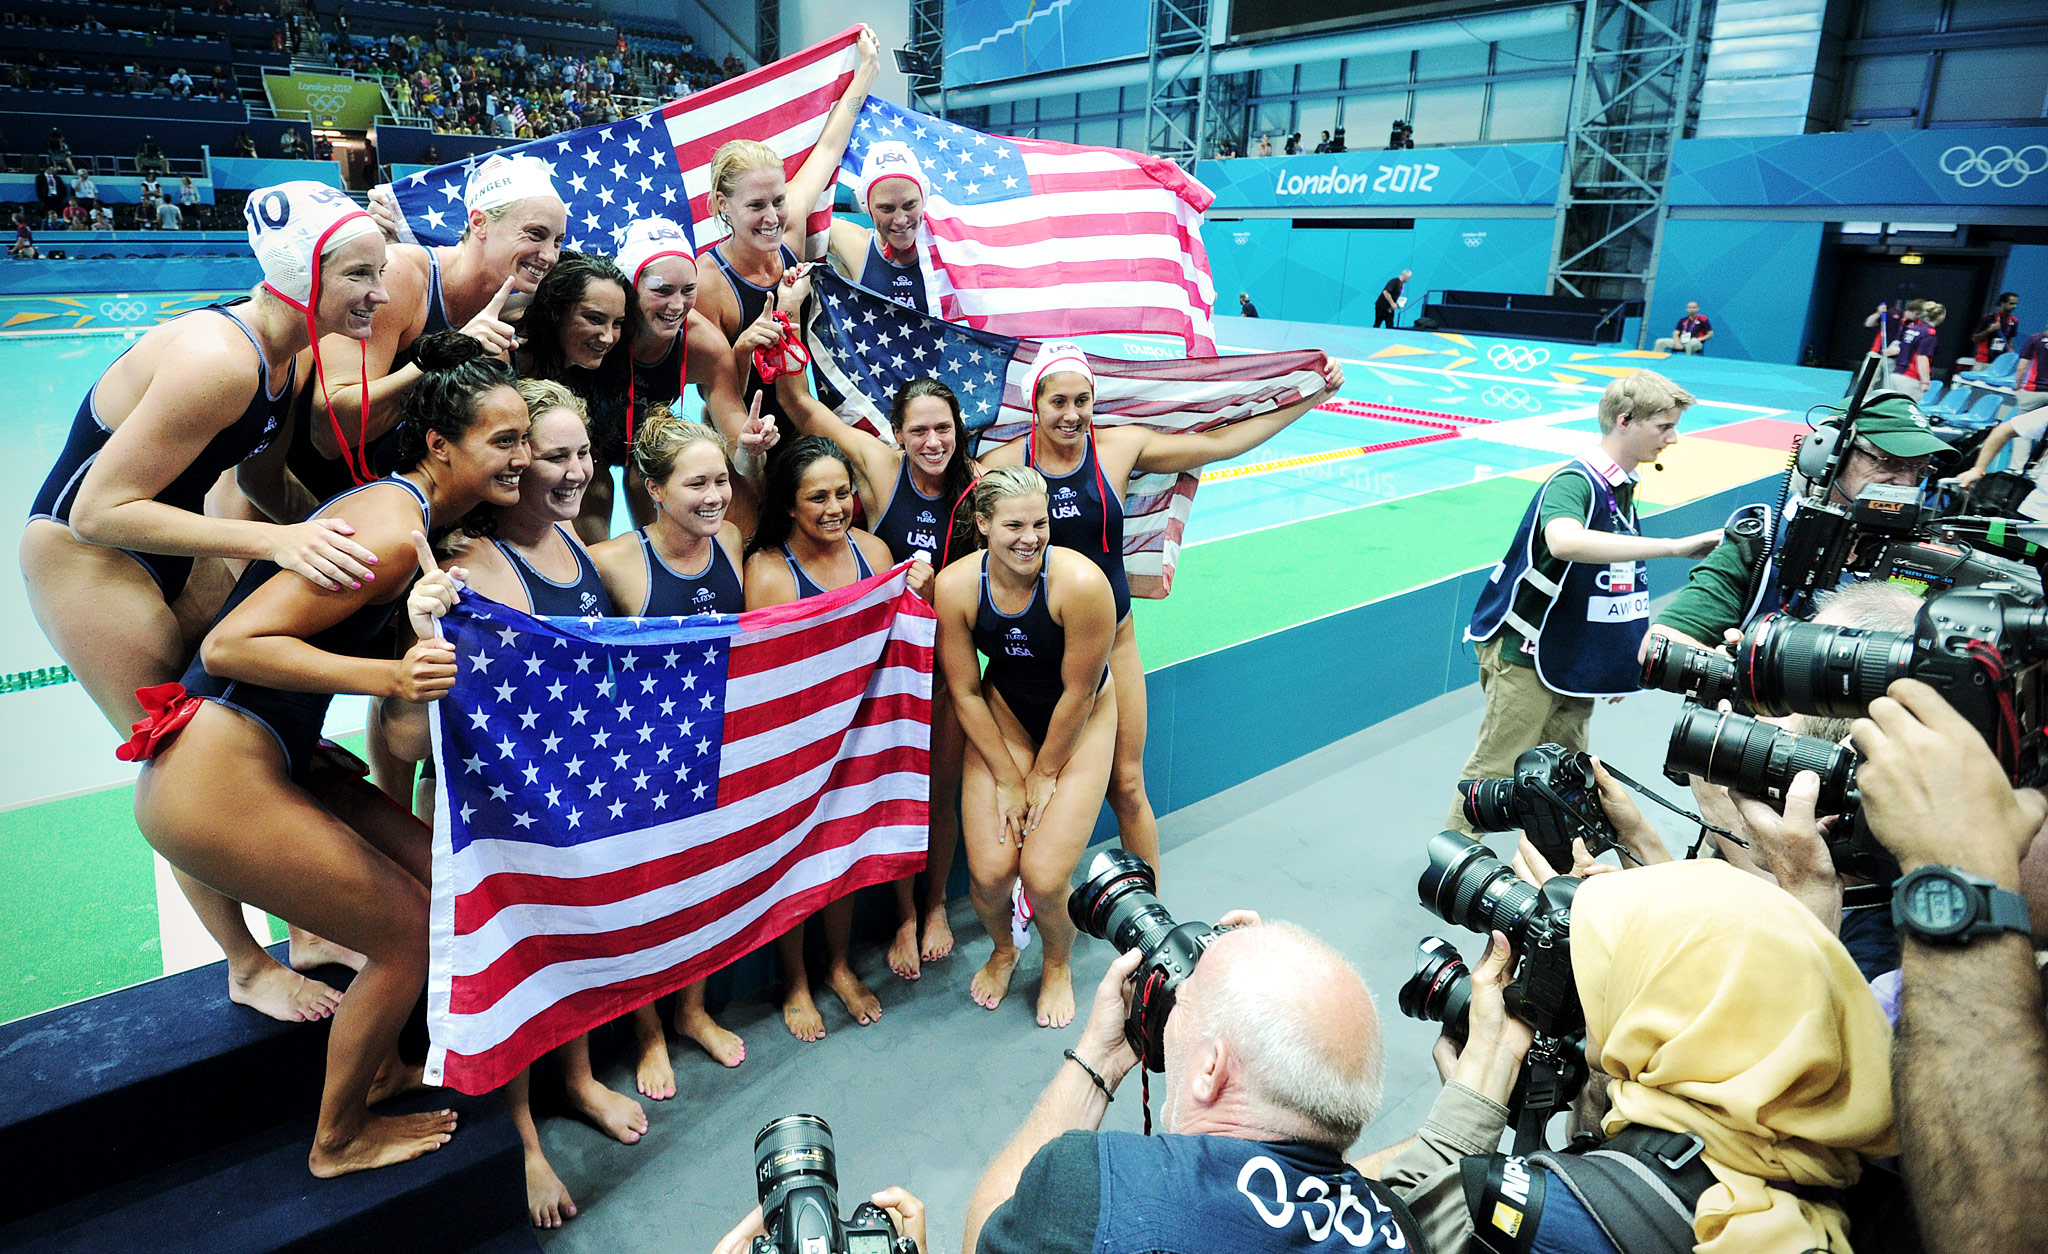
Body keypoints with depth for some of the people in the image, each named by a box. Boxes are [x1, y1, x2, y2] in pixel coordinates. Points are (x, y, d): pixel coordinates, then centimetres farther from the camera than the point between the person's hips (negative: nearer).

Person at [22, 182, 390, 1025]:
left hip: (174, 542, 8)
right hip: (83, 555, -8)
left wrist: (324, 532, -7)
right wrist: (273, 541, -39)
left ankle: (306, 931, 21)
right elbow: (99, 510, -30)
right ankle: (249, 969, 15)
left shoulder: (287, 348, -6)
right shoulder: (217, 360, -32)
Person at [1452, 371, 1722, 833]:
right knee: (1495, 773, -2)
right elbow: (1564, 541, -43)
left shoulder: (1624, 487, 10)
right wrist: (1674, 546, -42)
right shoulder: (1575, 481, -19)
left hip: (1574, 659, 9)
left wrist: (1619, 660, 21)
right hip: (1525, 655, -9)